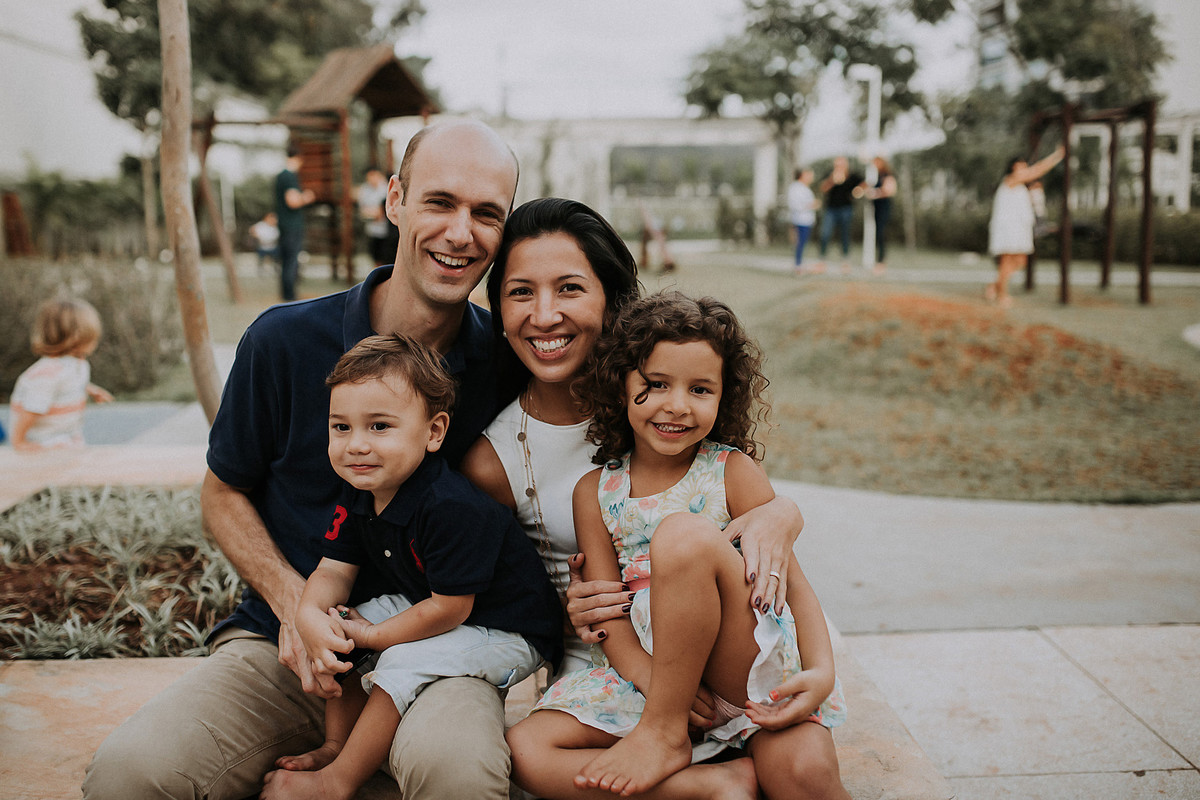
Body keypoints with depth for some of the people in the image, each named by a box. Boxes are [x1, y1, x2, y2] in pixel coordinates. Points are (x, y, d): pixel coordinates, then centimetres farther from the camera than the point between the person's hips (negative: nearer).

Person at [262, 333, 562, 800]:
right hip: (425, 604, 9)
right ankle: (336, 745, 14)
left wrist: (373, 635, -18)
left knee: (403, 663, -27)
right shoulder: (358, 498, -5)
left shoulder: (451, 508, -33)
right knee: (331, 638, 1)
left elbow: (448, 609, -29)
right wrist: (310, 616, -26)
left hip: (509, 633, -9)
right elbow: (334, 571, -3)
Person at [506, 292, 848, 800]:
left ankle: (662, 733, -18)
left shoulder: (732, 472, -2)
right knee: (526, 751, -18)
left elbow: (792, 582, -5)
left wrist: (821, 671, -23)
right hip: (647, 668, 4)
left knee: (683, 531, -29)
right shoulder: (596, 492, 5)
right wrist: (650, 679, -20)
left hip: (744, 668, -3)